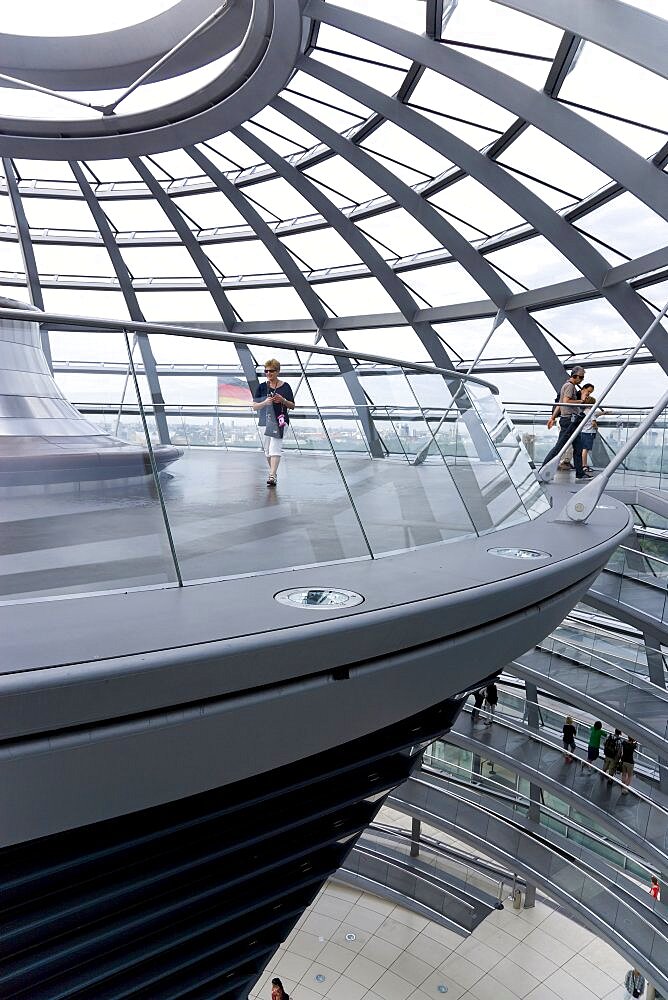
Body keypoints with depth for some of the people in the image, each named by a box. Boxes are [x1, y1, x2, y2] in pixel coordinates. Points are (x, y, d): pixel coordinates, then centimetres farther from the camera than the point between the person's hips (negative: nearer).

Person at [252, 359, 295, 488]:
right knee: (267, 449, 11)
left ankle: (272, 476, -21)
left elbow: (292, 406, 6)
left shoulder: (285, 386, 2)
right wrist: (265, 402, -16)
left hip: (280, 420, -4)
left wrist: (283, 400, -14)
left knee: (275, 448, -16)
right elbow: (254, 406, 3)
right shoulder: (262, 387, 6)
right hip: (265, 421, 4)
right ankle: (273, 473, 28)